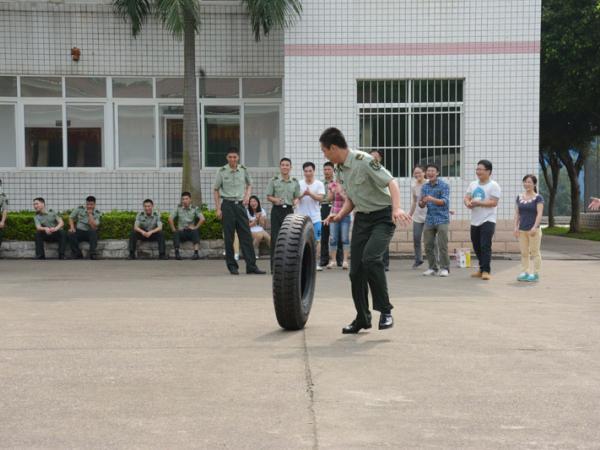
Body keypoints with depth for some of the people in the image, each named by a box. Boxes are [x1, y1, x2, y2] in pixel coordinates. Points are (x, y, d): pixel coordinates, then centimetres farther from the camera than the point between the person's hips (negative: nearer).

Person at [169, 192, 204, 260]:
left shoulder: (195, 208, 1)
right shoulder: (178, 208, 5)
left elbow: (202, 219, -9)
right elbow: (170, 219, 1)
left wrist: (195, 227, -13)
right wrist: (174, 229, -5)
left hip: (191, 231, -1)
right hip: (181, 232, 1)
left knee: (195, 232, -33)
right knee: (176, 233, -31)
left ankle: (196, 253, -38)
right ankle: (177, 253, -32)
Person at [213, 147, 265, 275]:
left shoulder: (243, 170, 4)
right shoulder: (222, 172, -3)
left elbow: (249, 184, 21)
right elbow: (215, 190, 2)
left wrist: (247, 195, 2)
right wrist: (218, 208, -3)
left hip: (240, 204, 3)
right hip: (227, 204, -3)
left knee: (246, 236, 0)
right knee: (229, 237, 0)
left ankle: (251, 266, 1)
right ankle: (232, 266, 9)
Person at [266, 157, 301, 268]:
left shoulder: (295, 182, 8)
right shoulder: (273, 181, 1)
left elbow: (297, 197, 13)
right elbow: (268, 196, 2)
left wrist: (295, 201, -9)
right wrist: (275, 200, -18)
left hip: (289, 210, 2)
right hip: (277, 210, -2)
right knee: (275, 237, -4)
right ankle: (274, 266, 1)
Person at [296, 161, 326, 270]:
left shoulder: (319, 184, 3)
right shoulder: (299, 184, 5)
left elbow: (320, 198, -7)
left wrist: (310, 193, -22)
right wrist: (303, 194, -21)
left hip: (315, 217, -1)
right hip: (301, 217, 1)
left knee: (317, 240, 0)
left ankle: (317, 262, 5)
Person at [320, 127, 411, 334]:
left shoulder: (363, 161, -18)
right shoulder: (340, 170, 8)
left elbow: (391, 182, -24)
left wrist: (396, 208, -40)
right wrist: (339, 215, 2)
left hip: (382, 217, -8)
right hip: (361, 218, 8)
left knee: (370, 258, -28)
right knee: (356, 270, 4)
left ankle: (385, 311, -16)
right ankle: (362, 318, 18)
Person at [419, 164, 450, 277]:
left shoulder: (444, 185, -4)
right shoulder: (424, 186, 9)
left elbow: (445, 201, -15)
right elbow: (421, 205, 8)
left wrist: (433, 199, -32)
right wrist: (422, 202, -16)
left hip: (442, 219, -5)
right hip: (429, 219, 5)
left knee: (442, 245, -6)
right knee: (428, 245, 4)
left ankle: (445, 268, 2)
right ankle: (433, 267, 15)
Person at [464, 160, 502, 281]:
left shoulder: (493, 185, -7)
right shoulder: (473, 184, 14)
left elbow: (494, 202, -16)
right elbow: (466, 198, 10)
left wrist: (478, 203, -23)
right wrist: (468, 203, -14)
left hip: (488, 220, -7)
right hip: (475, 221, 7)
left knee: (485, 246, -13)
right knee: (476, 246, 11)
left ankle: (486, 271, -9)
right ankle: (482, 269, 24)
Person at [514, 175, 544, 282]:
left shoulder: (538, 198, -4)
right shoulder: (519, 197, 10)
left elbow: (539, 214, -11)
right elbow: (517, 213, 11)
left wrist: (535, 227, -19)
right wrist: (516, 227, 2)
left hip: (533, 230, -5)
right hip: (522, 230, 5)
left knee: (534, 252, 0)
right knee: (524, 253, 8)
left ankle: (536, 273, 5)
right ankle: (524, 272, 14)